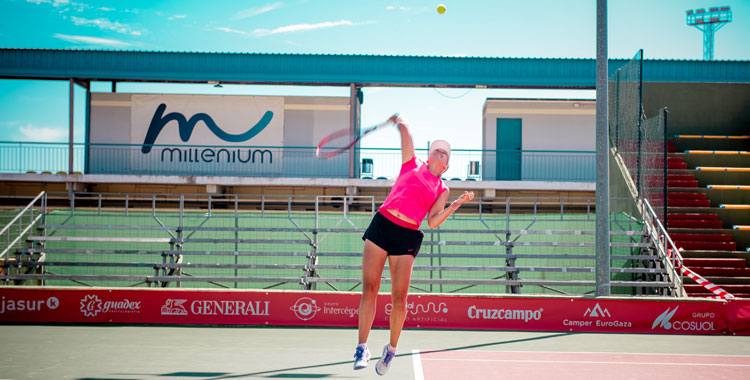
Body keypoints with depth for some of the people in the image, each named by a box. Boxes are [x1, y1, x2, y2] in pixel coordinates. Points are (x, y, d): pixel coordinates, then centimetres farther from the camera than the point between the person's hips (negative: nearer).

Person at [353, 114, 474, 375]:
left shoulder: (442, 189, 16)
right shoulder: (412, 164, 16)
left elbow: (433, 221, 3)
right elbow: (405, 133, 12)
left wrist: (456, 204, -4)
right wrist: (400, 123, -1)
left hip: (406, 236, 1)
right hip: (382, 224, -1)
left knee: (399, 298, -4)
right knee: (370, 288, -6)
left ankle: (392, 348, 16)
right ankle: (362, 348, -1)